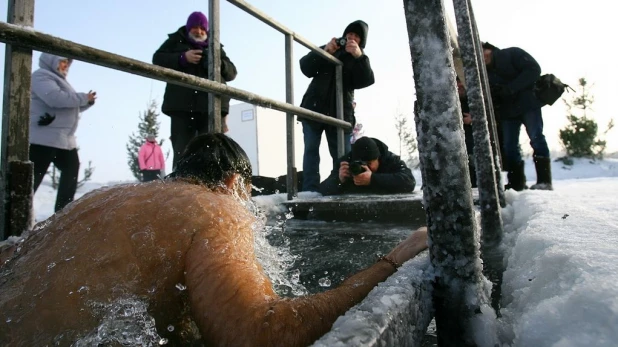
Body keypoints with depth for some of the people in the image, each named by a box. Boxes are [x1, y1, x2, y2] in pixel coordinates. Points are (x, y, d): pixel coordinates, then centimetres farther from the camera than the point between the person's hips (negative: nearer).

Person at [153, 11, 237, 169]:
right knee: (182, 151, -3)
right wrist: (182, 58, -8)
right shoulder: (176, 40, 19)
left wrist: (218, 64, -6)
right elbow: (158, 59, 8)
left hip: (212, 106, 1)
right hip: (182, 105, -1)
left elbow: (232, 72, 16)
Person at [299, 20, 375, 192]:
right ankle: (310, 191, -7)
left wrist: (359, 57, -21)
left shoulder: (361, 59, 14)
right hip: (314, 108, 0)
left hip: (340, 113, 0)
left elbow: (367, 81, -7)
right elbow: (305, 67, 1)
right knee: (311, 150, -7)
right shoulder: (328, 48, 16)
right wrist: (324, 52, -14)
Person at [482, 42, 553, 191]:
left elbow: (534, 69, -13)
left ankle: (544, 181, -9)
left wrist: (511, 88, -23)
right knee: (509, 146, -1)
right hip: (507, 111, 5)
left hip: (528, 104, -5)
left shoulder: (512, 54, -2)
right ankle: (517, 183, 3)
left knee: (536, 139, -11)